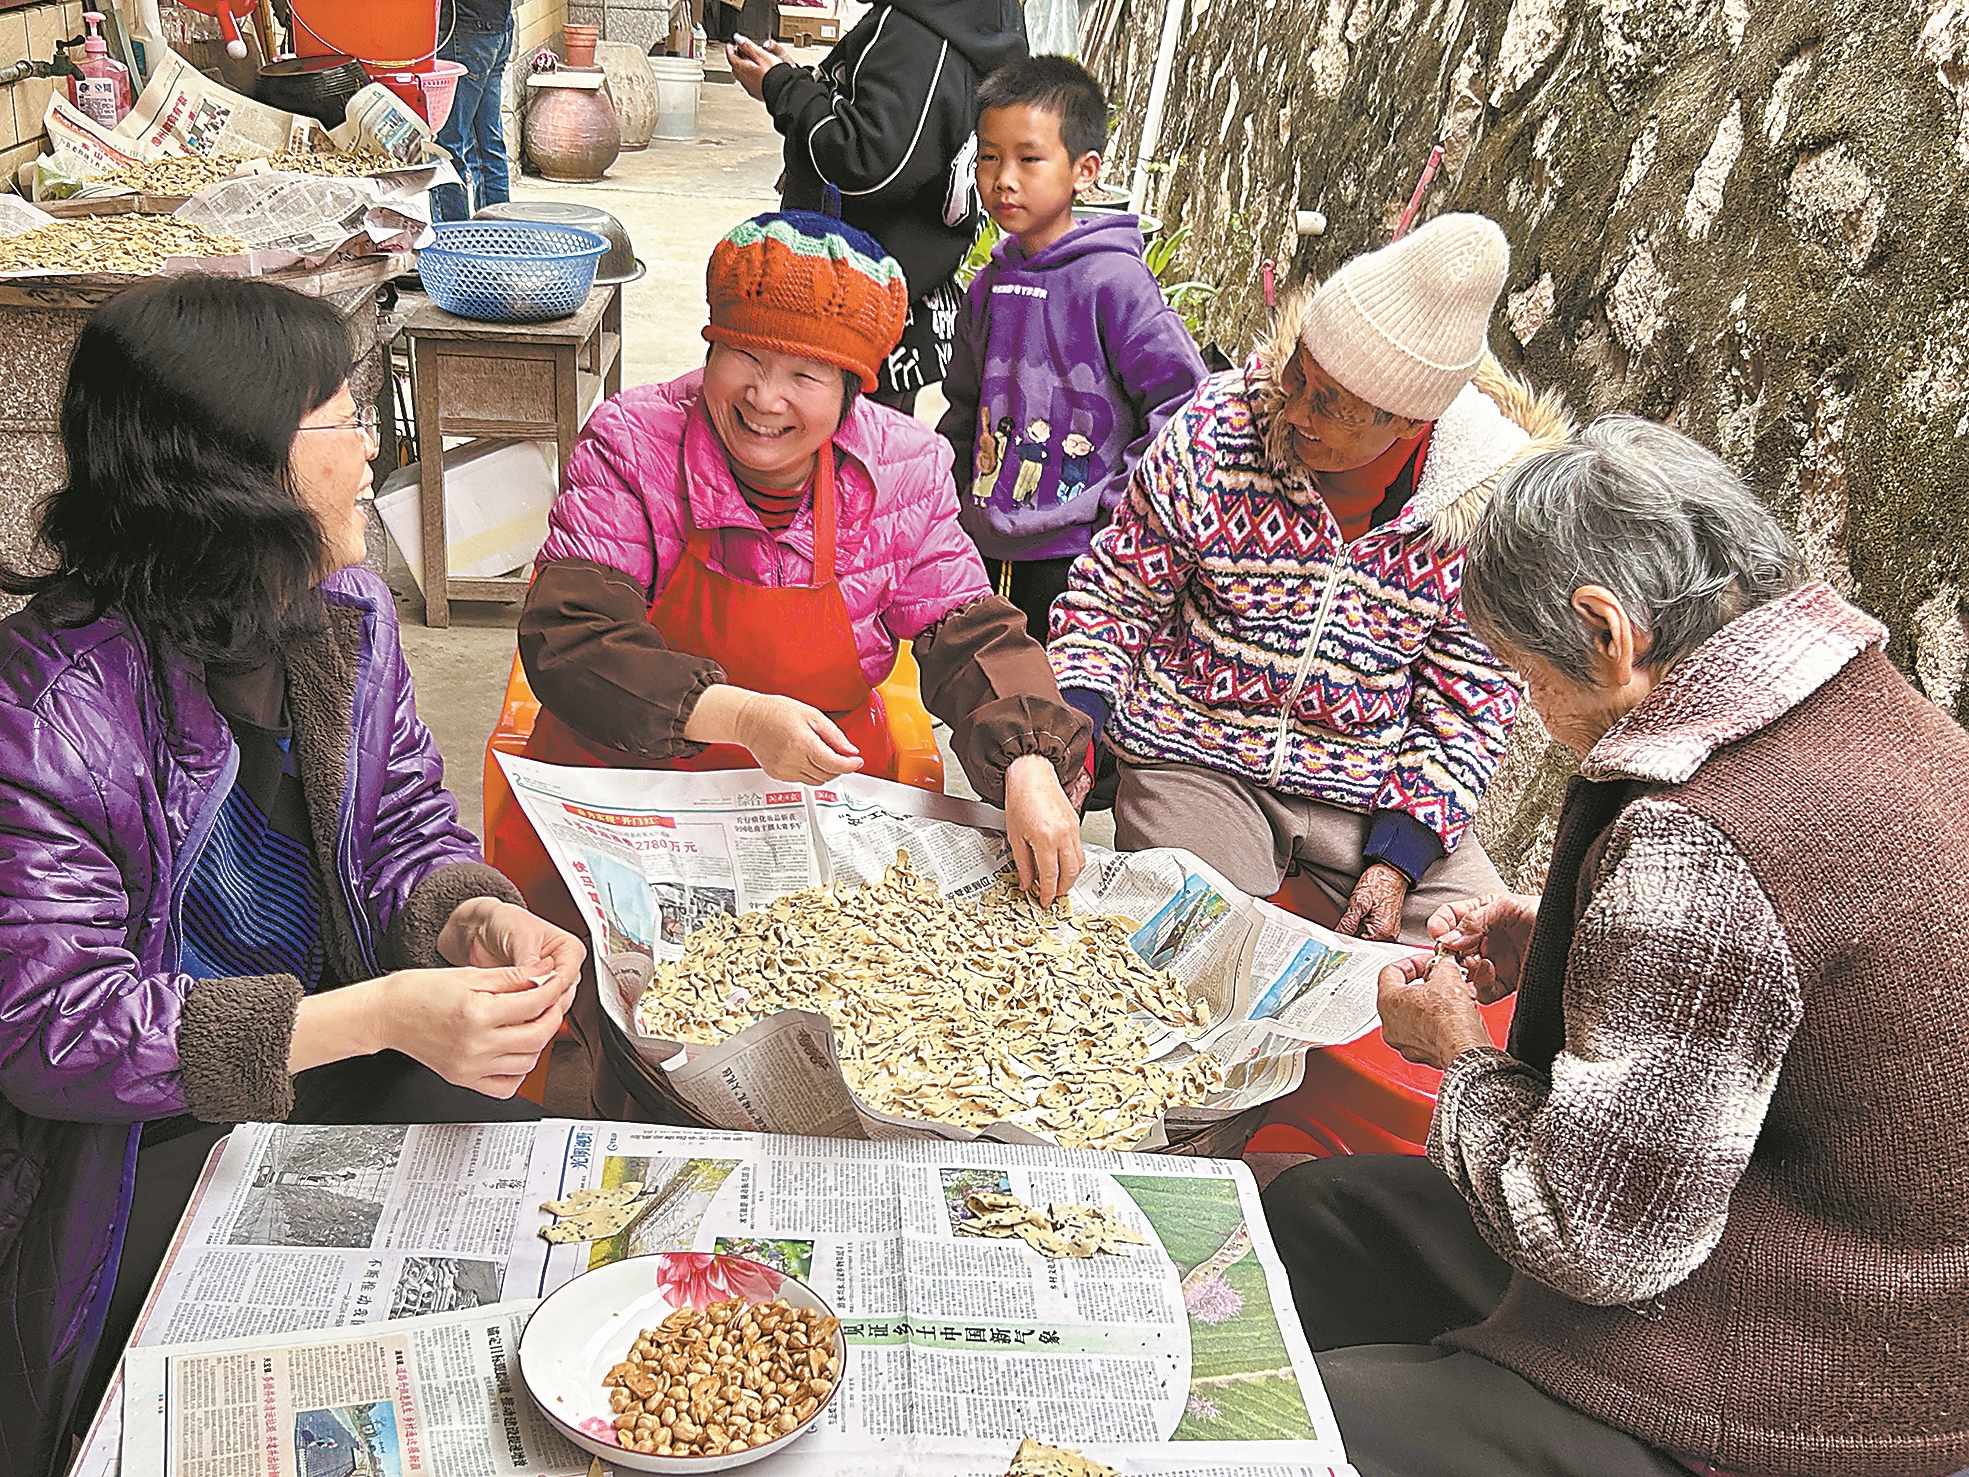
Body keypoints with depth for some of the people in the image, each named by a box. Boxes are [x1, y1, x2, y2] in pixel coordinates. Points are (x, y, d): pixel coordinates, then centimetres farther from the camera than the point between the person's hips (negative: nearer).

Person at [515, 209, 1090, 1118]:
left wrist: (1031, 768, -23)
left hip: (829, 789, 2)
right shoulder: (629, 446, -11)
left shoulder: (905, 466, -4)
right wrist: (740, 715, -34)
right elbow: (566, 639, -19)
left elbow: (972, 637, -2)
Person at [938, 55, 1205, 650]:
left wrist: (1117, 502, -14)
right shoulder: (988, 287, 9)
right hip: (986, 555, 7)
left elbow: (1186, 403, -15)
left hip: (1077, 558, -7)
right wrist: (955, 499, 14)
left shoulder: (1113, 281, -13)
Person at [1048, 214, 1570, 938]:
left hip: (1376, 789, 1)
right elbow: (1109, 595, -3)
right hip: (1195, 760, -1)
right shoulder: (1216, 431, -14)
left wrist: (1397, 859, -13)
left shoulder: (1489, 505, -13)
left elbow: (1469, 700, -4)